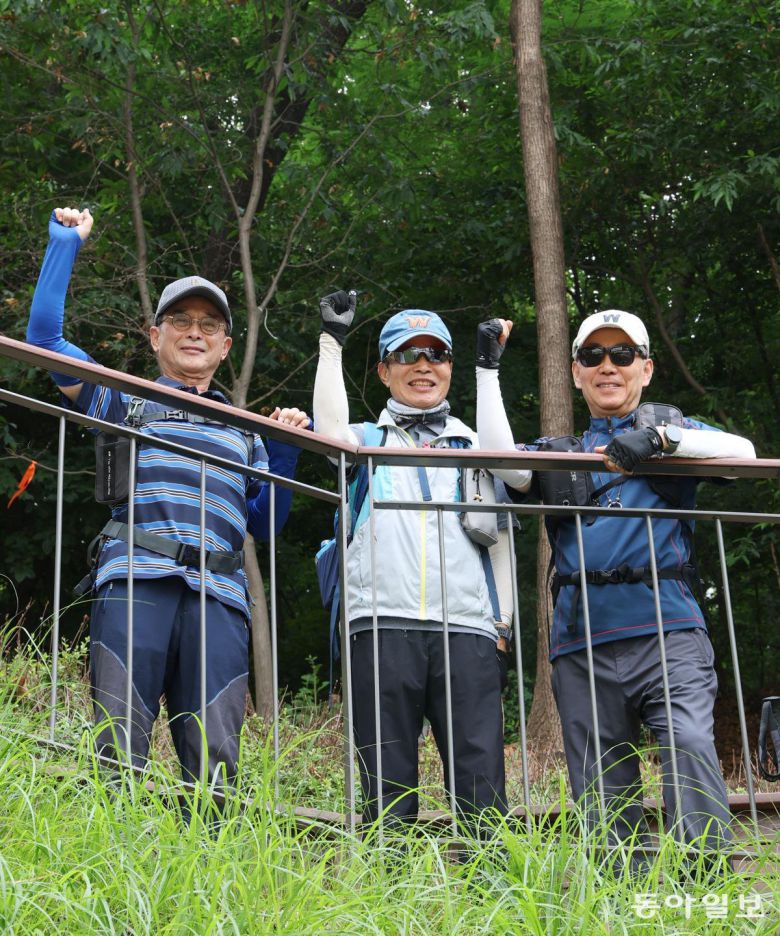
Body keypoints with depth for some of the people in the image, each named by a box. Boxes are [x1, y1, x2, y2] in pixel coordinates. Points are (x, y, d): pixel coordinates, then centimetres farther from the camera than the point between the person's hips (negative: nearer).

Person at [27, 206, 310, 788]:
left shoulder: (243, 430, 29)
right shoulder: (124, 401, 22)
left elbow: (264, 526, 24)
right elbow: (44, 335, 12)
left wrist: (286, 455, 12)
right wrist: (64, 246, 14)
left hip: (218, 592, 2)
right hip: (136, 578, -2)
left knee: (214, 757, -8)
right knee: (119, 743, -14)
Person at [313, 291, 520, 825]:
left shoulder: (474, 447, 23)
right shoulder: (367, 441, 19)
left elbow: (499, 536, 18)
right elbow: (330, 429, -5)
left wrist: (503, 621, 9)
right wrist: (333, 340, 2)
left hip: (467, 627, 1)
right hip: (383, 623, -1)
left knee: (482, 782, -7)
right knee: (387, 781, -2)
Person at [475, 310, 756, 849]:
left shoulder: (672, 427, 17)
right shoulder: (560, 454, 23)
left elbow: (742, 451, -1)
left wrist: (660, 438, -16)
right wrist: (488, 366, 3)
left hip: (667, 628, -3)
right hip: (583, 643, 3)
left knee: (690, 744, -24)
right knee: (601, 792, 2)